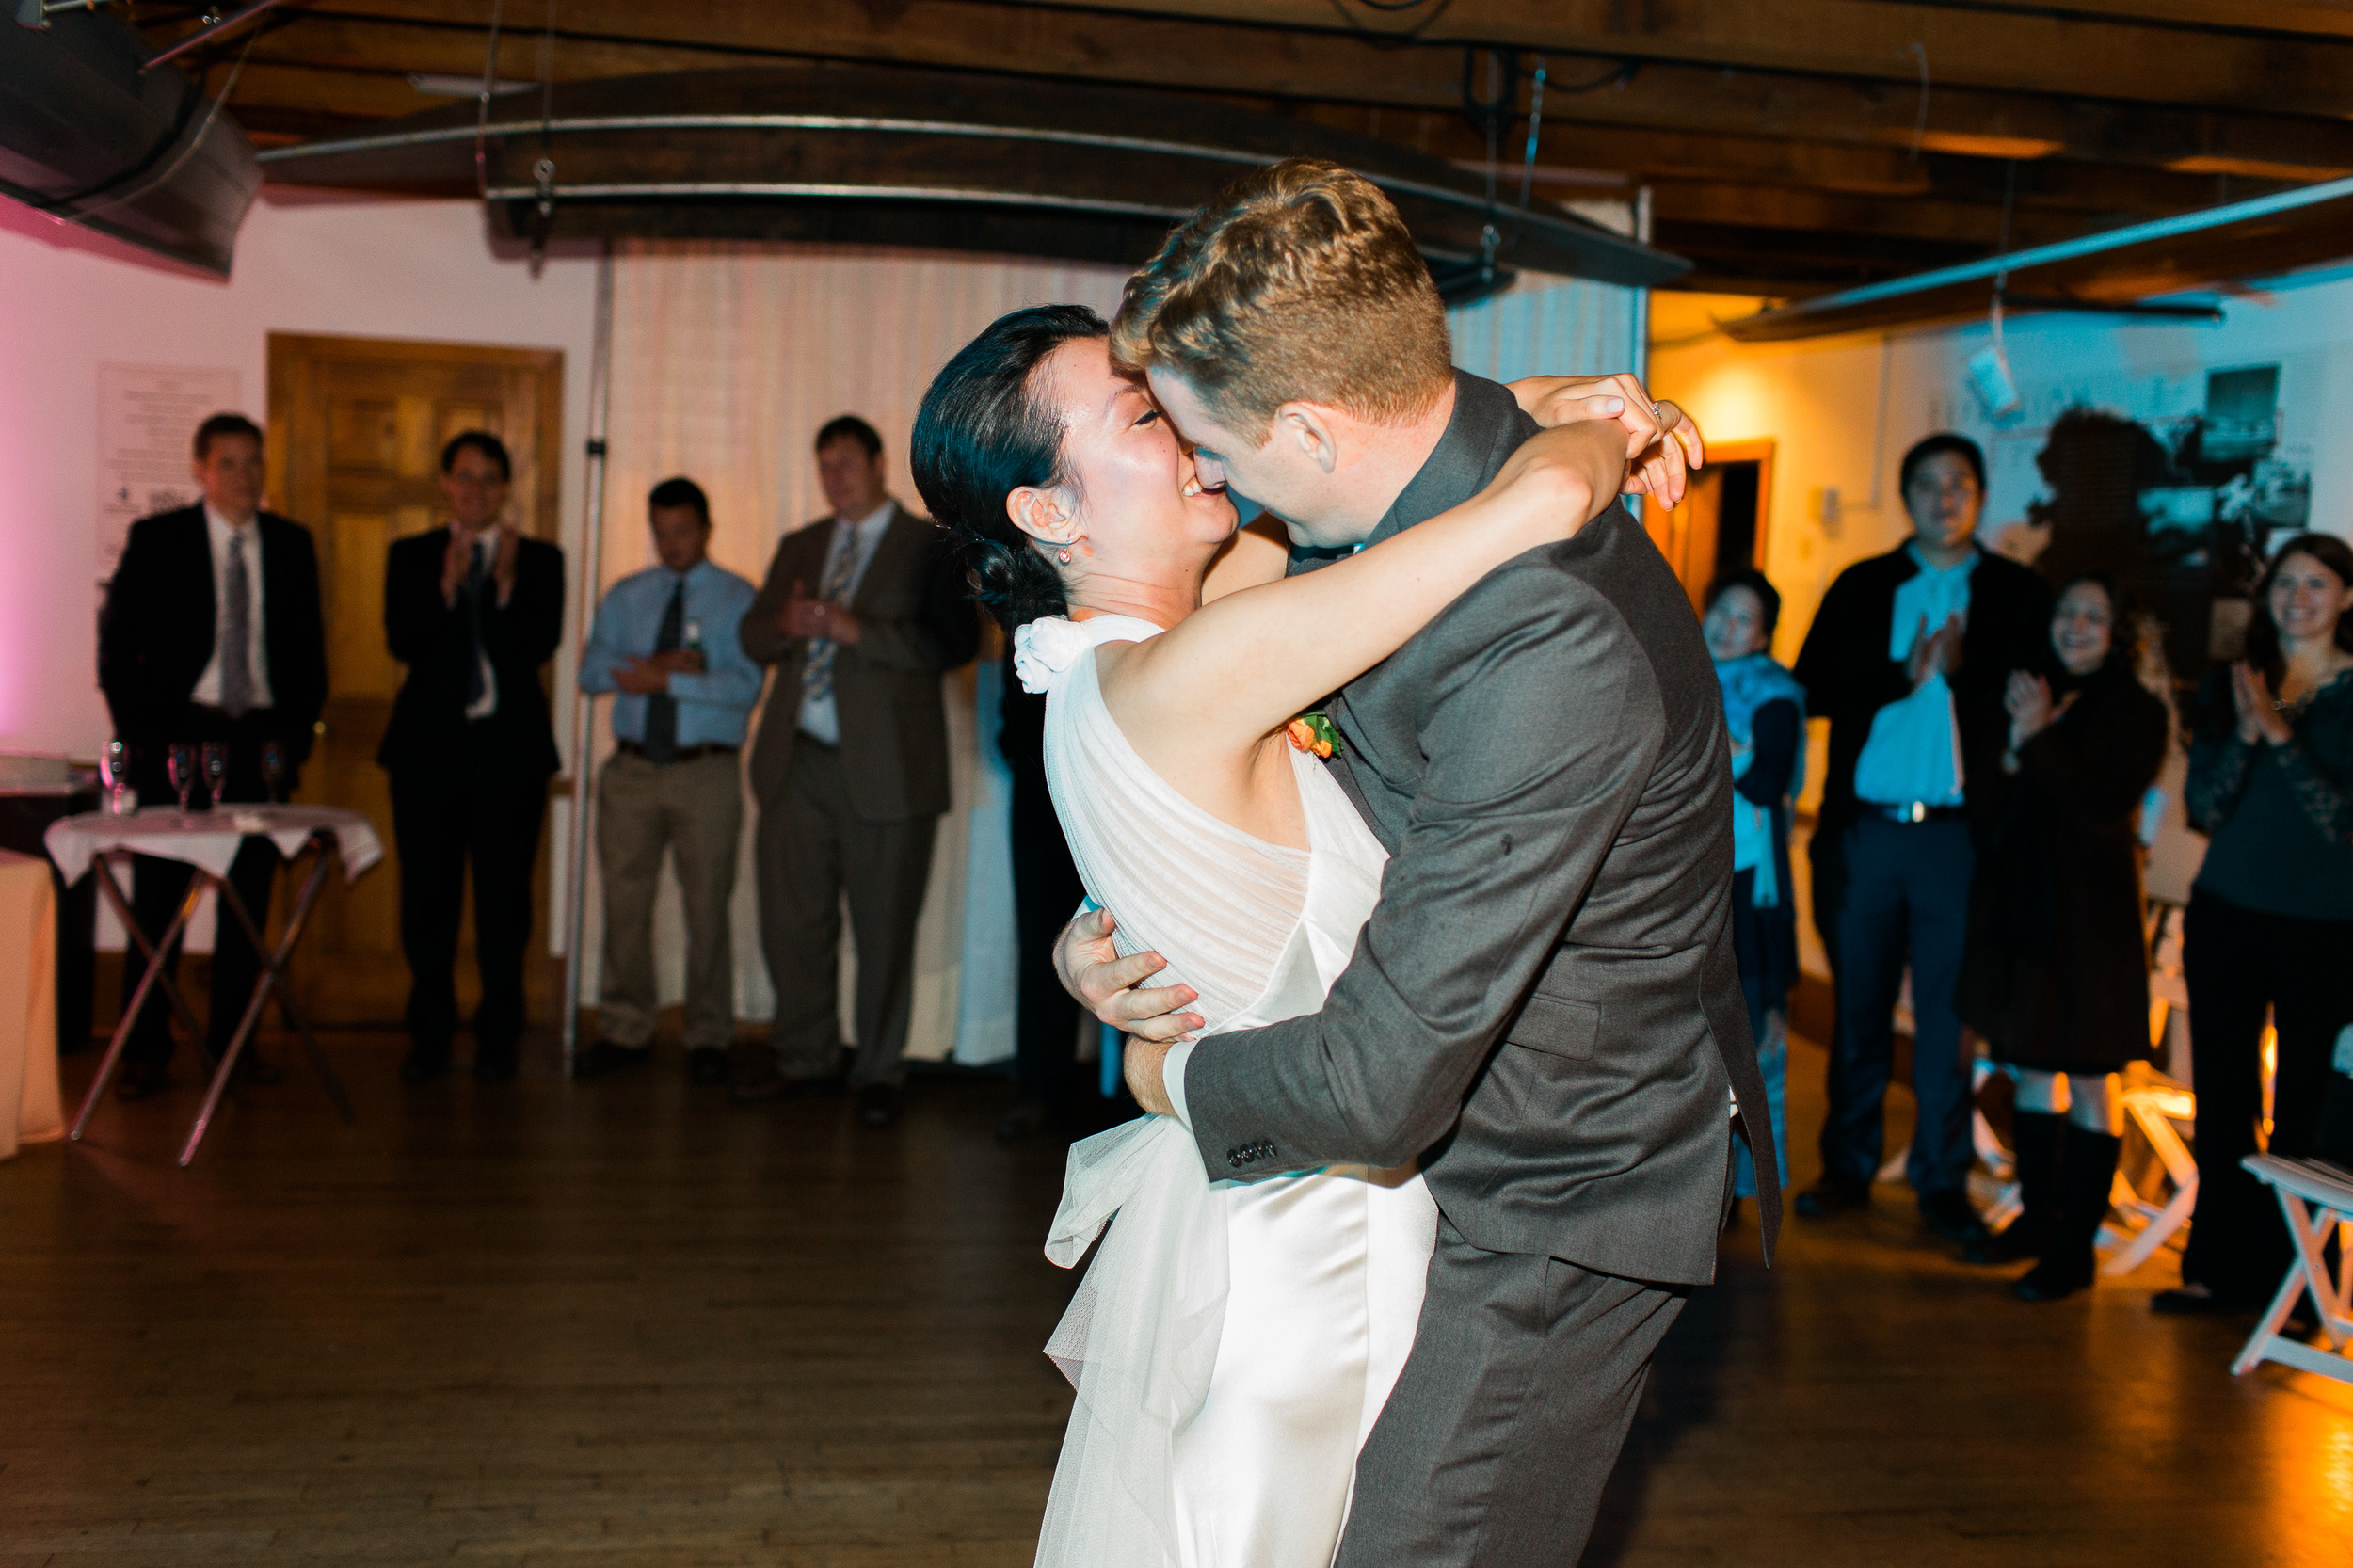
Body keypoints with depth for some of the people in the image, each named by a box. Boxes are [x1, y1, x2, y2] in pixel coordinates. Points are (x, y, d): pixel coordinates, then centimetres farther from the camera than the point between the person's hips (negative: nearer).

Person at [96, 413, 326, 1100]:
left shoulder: (291, 544, 9)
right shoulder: (156, 540, 1)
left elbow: (307, 646, 13)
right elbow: (117, 639, 1)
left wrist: (296, 732, 3)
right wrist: (137, 733, -5)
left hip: (260, 736, 3)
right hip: (177, 732, -2)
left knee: (250, 894, 6)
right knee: (159, 896, 0)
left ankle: (233, 1038, 17)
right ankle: (146, 1050, 8)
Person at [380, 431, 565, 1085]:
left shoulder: (538, 560, 6)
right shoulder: (411, 557, 9)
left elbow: (541, 646, -7)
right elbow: (402, 642, -5)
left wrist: (506, 583, -19)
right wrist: (447, 585, -18)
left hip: (510, 746, -1)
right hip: (428, 744, 1)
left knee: (504, 899, 2)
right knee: (426, 898, 4)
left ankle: (497, 1038, 13)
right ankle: (430, 1036, 16)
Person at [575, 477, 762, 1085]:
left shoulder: (739, 599, 1)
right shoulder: (625, 596, 13)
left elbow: (745, 685, -12)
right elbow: (591, 670, 1)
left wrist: (667, 680, -18)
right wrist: (660, 662, -12)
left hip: (706, 773, -3)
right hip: (632, 770, 3)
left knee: (707, 909, 0)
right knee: (625, 903, 5)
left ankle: (708, 1039, 11)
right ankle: (625, 1032, 17)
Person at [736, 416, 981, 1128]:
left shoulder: (930, 546, 0)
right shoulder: (799, 547, 19)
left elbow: (955, 640, -13)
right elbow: (753, 635, 16)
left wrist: (860, 632, -19)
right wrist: (785, 624, -7)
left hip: (883, 767, -5)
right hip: (798, 760, 5)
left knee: (884, 928, 2)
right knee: (790, 917, 8)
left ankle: (878, 1074, 15)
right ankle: (806, 1058, 24)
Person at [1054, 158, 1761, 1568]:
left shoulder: (1549, 653, -36)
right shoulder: (1439, 481, -7)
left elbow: (1385, 1082, -33)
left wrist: (1177, 1076, -12)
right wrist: (1102, 922, -6)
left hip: (1562, 1202, -9)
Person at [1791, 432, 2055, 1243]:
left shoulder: (2019, 594, 9)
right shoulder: (1862, 587, 13)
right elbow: (1815, 686, 2)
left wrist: (1964, 669, -15)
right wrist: (1905, 673, -10)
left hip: (1959, 834, -1)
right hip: (1864, 831, 2)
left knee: (1949, 1012, 1)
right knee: (1858, 1004, 8)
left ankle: (1943, 1182, 11)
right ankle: (1848, 1168, 18)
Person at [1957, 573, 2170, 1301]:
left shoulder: (2139, 712, -6)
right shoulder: (2036, 695, 12)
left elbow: (2107, 807, -17)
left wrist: (2039, 741, -18)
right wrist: (2014, 744, -5)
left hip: (2088, 911, -6)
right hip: (2020, 900, 6)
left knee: (2088, 1079, -1)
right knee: (2029, 1068, 14)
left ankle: (2075, 1246, 6)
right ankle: (2037, 1217, 27)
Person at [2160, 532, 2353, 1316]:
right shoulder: (2229, 686, 7)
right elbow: (2204, 809, 1)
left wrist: (2282, 735, -19)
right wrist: (2244, 735, -14)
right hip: (2227, 916, 3)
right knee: (2222, 1098, 6)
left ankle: (2286, 1278, 11)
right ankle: (2217, 1266, 16)